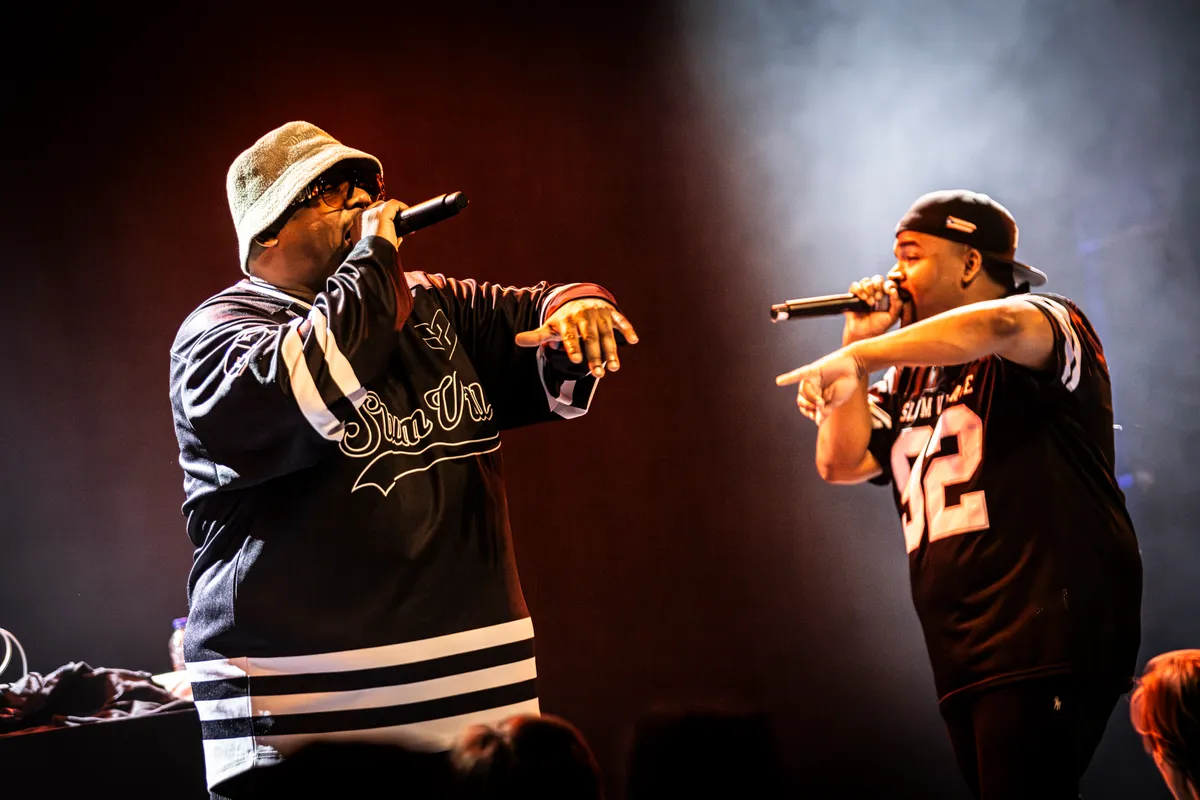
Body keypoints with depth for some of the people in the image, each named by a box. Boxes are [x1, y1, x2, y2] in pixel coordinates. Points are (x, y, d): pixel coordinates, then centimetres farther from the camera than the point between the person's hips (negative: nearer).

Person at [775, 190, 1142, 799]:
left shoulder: (1052, 325, -1)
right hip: (962, 655, 8)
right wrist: (860, 339, 10)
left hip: (1044, 639, -8)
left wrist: (857, 359, -33)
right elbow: (840, 463, 15)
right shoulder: (911, 379, 23)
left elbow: (998, 325, -26)